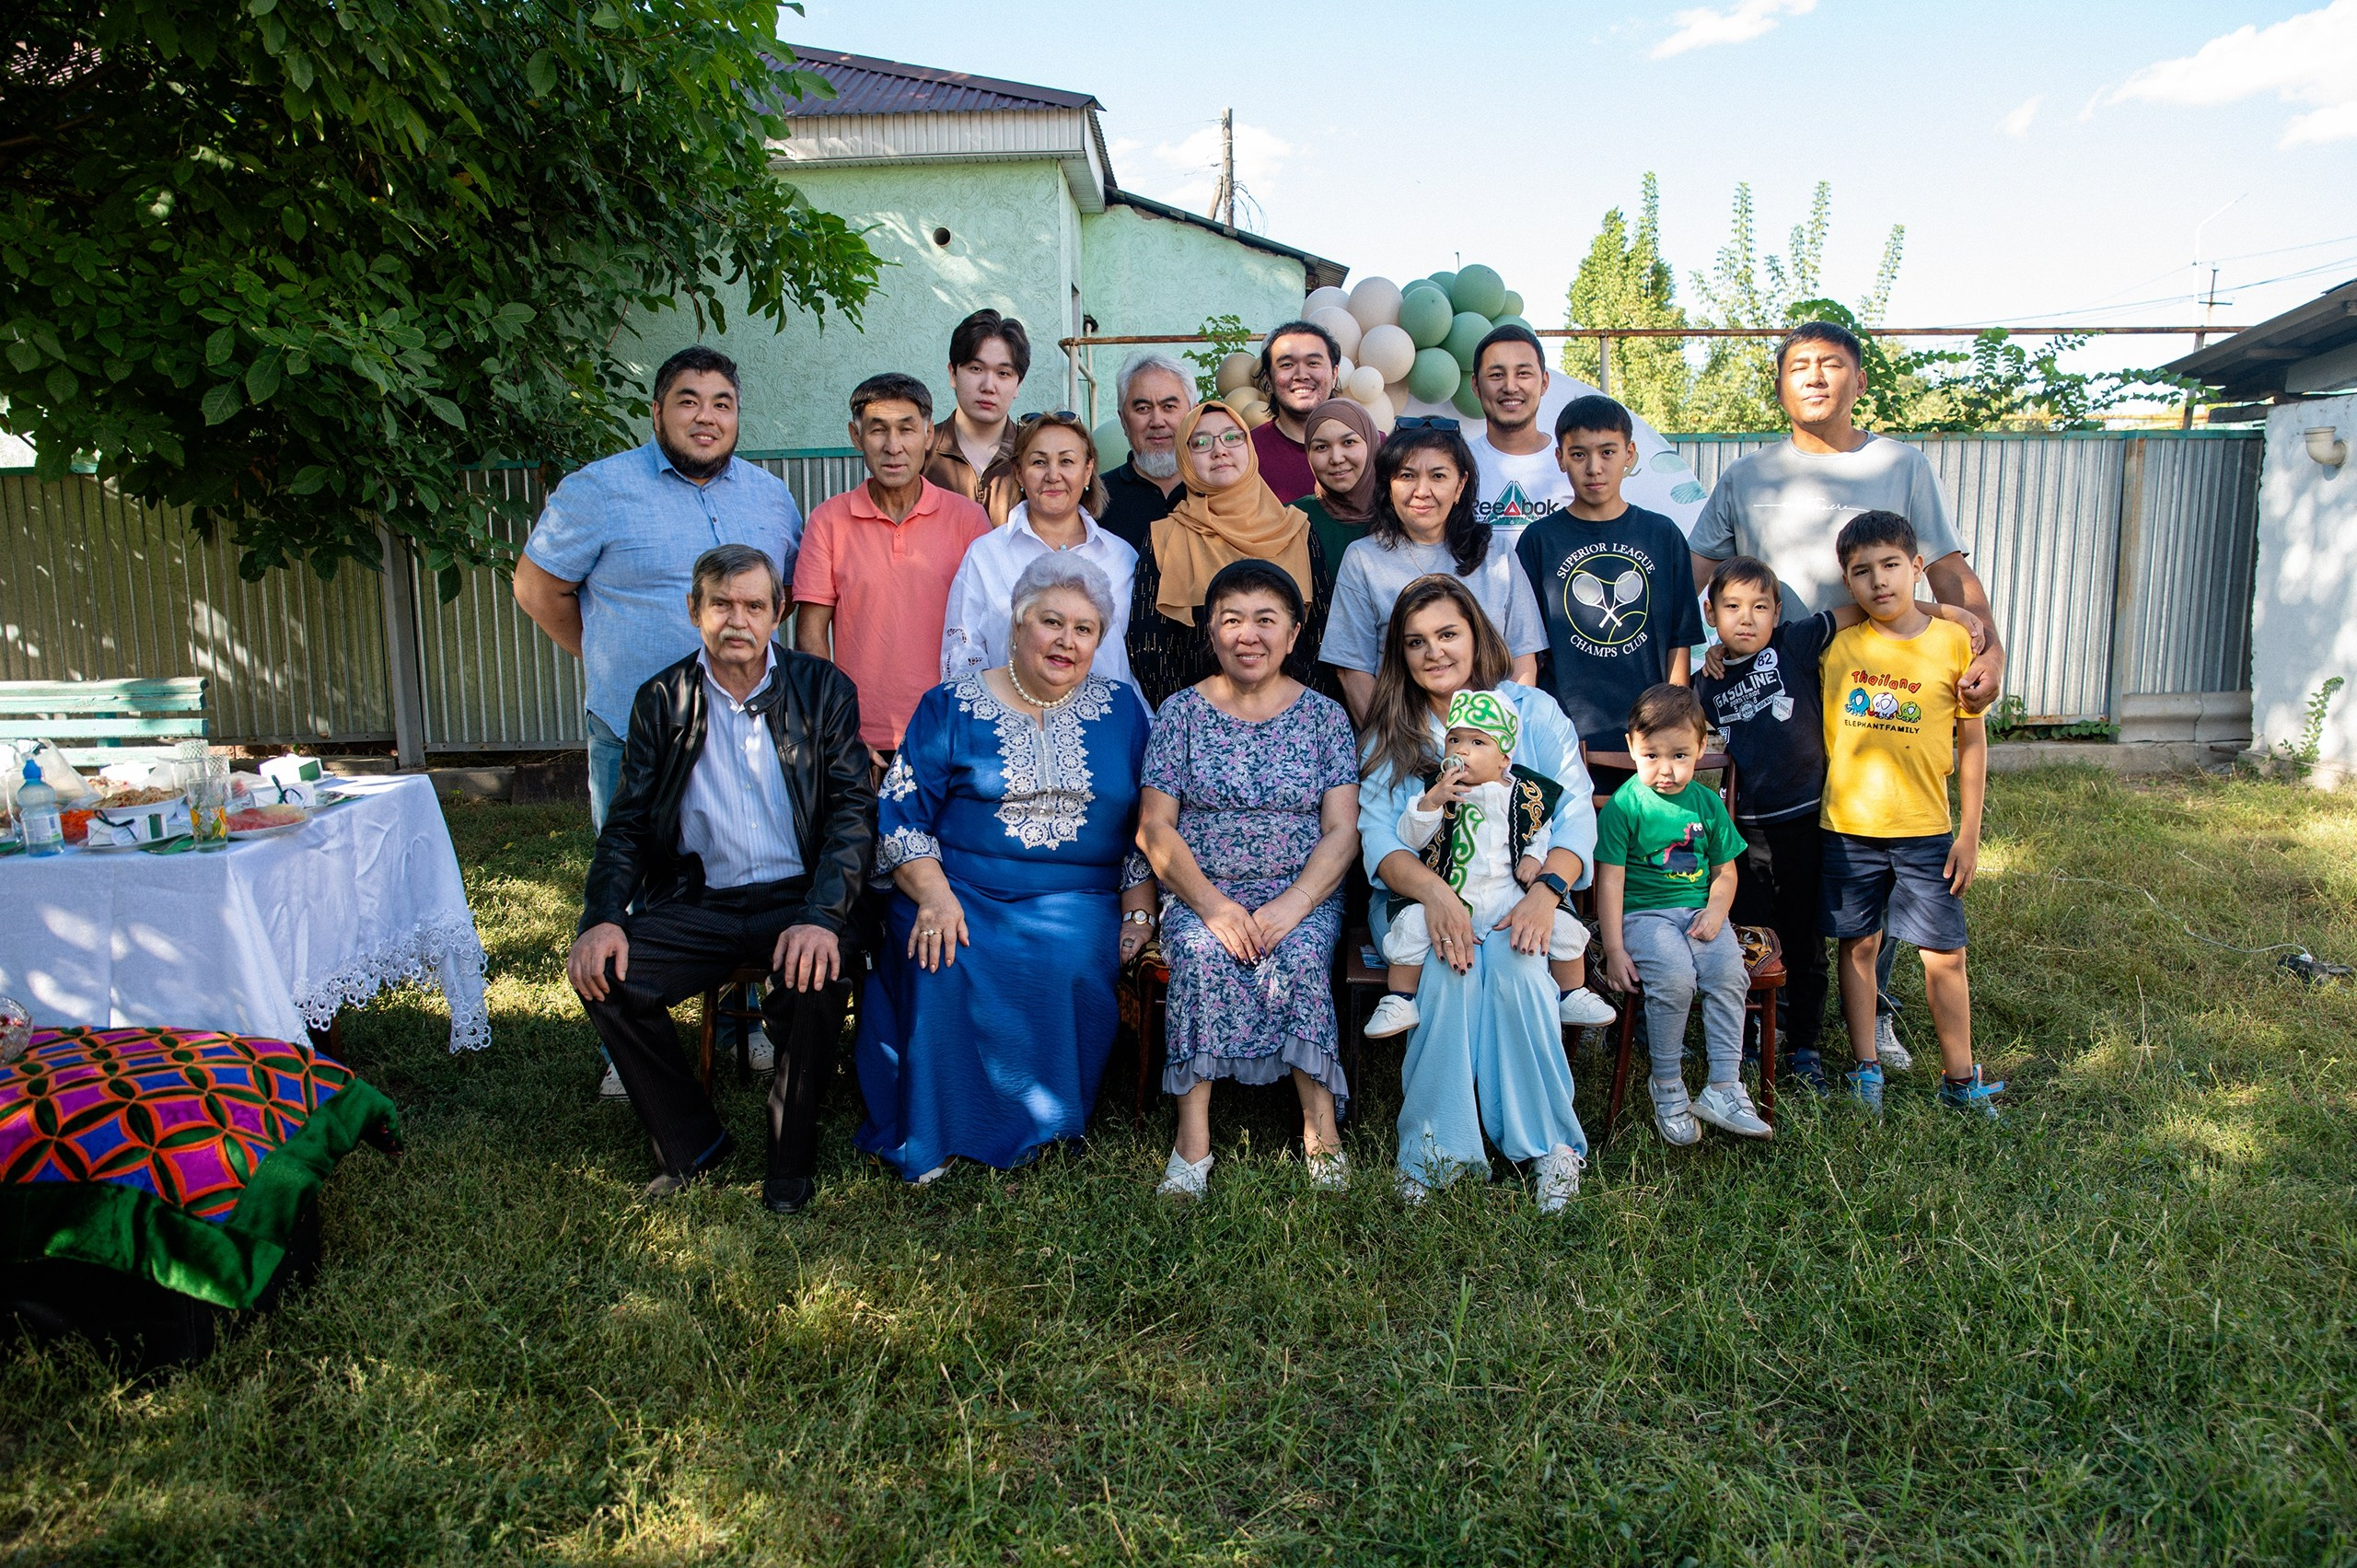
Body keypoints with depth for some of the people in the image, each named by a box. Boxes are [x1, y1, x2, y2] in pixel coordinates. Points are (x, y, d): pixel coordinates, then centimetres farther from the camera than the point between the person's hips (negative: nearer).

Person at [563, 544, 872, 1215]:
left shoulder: (822, 689, 3)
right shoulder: (662, 700, 8)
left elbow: (853, 811, -5)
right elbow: (627, 824, 7)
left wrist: (822, 916, -21)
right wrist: (604, 918, -12)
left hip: (794, 897, -2)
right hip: (696, 902, 3)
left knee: (814, 977, -32)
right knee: (604, 976, -21)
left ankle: (792, 1158, -6)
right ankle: (690, 1143, 3)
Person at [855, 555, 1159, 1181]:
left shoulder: (1121, 712, 13)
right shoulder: (950, 708, 7)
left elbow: (1147, 825, 13)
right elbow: (899, 814, 0)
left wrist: (1138, 914, 0)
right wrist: (935, 896, -16)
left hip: (1078, 902, 1)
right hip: (961, 889, -1)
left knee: (1069, 965, -31)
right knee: (945, 964, -31)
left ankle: (1037, 1125, -8)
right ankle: (932, 1139, -13)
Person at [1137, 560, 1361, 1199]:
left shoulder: (1324, 715, 6)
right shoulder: (1182, 712, 5)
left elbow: (1341, 831, 0)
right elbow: (1155, 828, -1)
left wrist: (1294, 904, -17)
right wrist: (1213, 906, -15)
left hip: (1303, 891, 0)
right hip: (1201, 890, 0)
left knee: (1299, 956, -30)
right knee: (1200, 954, -30)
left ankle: (1321, 1122, -21)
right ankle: (1194, 1133, -27)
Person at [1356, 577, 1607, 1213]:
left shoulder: (1533, 710, 7)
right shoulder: (1388, 732, 8)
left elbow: (1576, 814, -3)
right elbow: (1378, 837, -5)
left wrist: (1547, 889, -23)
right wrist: (1433, 892, -26)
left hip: (1516, 898, 0)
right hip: (1418, 899, 0)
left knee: (1512, 963, -31)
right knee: (1451, 963, -31)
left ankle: (1550, 1144, -19)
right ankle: (1436, 1148, -23)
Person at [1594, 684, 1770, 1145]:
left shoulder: (1707, 803, 9)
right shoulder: (1623, 806, -5)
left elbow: (1725, 870, 15)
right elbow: (1610, 881, -6)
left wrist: (1715, 912, -6)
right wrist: (1614, 950, -11)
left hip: (1698, 911, 4)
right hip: (1643, 913, -4)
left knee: (1728, 973, -23)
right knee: (1674, 978, -29)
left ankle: (1724, 1089, -13)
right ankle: (1667, 1087, -10)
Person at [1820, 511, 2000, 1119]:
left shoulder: (1953, 642, -3)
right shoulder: (1836, 645, -1)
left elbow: (1972, 741, 1)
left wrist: (1970, 833, 0)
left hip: (1926, 830, -1)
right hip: (1847, 827, 1)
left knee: (1945, 955, 4)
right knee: (1858, 946, 10)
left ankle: (1960, 1078, 20)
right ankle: (1866, 1069, 23)